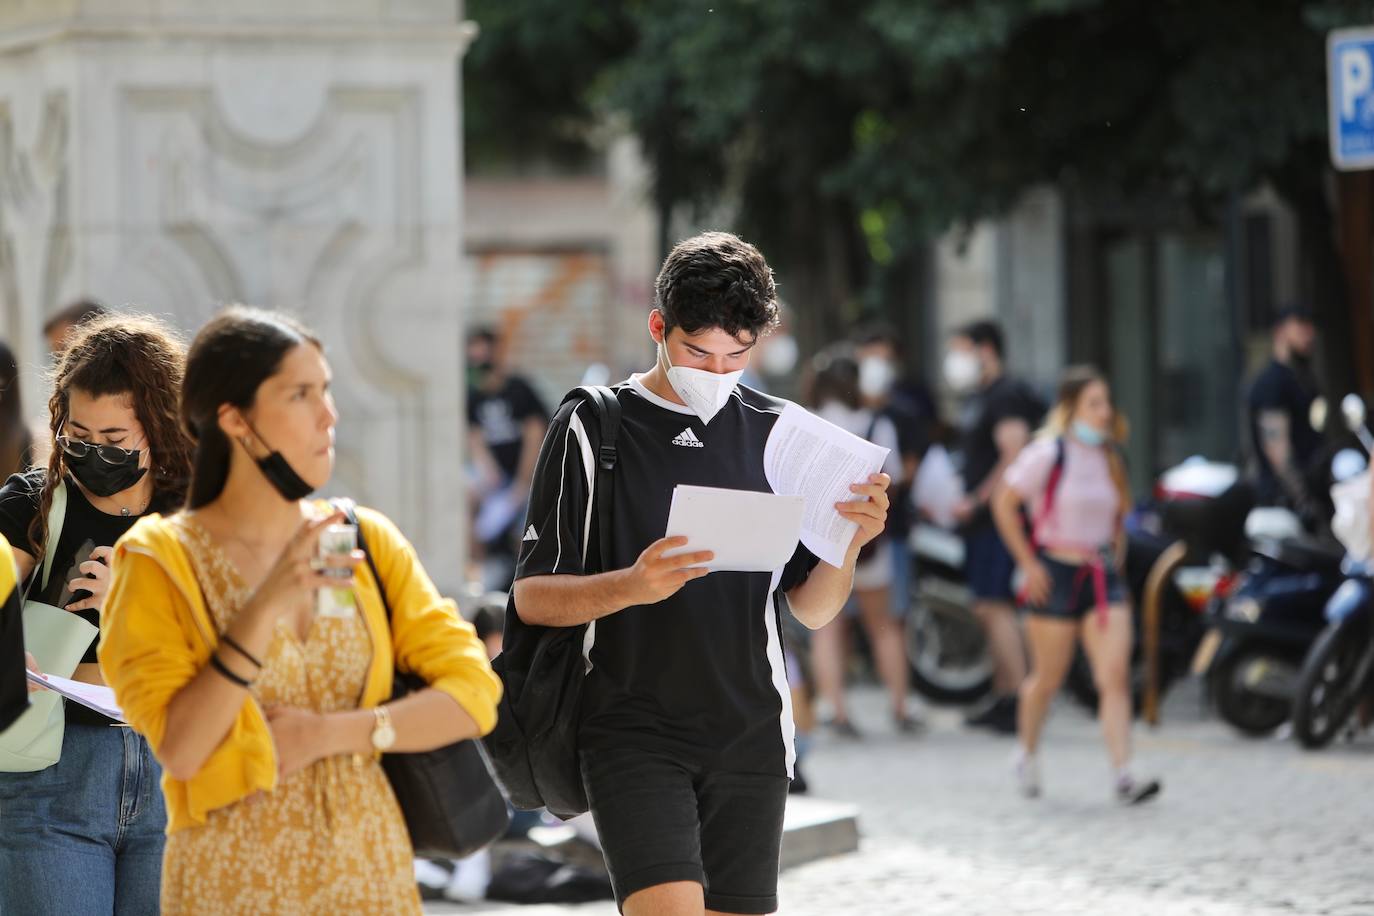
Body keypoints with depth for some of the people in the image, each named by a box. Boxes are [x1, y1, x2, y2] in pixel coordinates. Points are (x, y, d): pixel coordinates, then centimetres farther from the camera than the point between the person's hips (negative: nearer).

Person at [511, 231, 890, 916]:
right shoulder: (591, 430, -2)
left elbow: (812, 609, 9)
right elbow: (532, 597, -4)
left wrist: (851, 543, -12)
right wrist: (632, 586, -23)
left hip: (750, 730, 4)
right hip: (633, 730, -4)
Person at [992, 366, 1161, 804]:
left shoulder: (1110, 454, 8)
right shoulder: (1049, 453, -11)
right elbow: (1004, 504, -10)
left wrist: (1116, 550, 13)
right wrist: (1028, 563, -11)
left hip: (1103, 575, 5)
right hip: (1056, 574, -5)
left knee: (1115, 677, -9)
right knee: (1048, 679, 8)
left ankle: (1123, 775, -14)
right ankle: (1028, 755, 33)